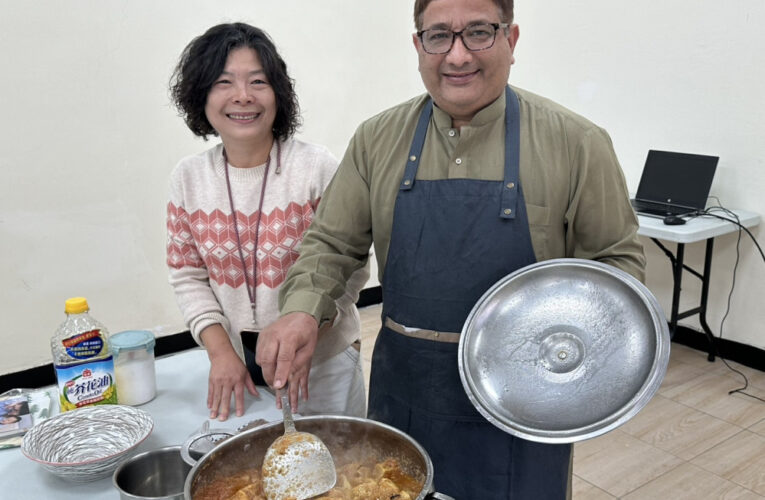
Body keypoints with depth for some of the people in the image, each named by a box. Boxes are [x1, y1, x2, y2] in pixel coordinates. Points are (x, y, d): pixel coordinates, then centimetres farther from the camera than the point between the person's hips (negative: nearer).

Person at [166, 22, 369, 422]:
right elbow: (188, 276, 3)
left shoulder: (317, 167, -14)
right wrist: (221, 352, -7)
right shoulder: (188, 178, -3)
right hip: (238, 360, 3)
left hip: (321, 357, -2)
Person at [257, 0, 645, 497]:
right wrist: (302, 309, -15)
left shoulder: (576, 143, -7)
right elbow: (332, 244, 3)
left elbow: (618, 257, -1)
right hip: (403, 396, 3)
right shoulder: (378, 139, 0)